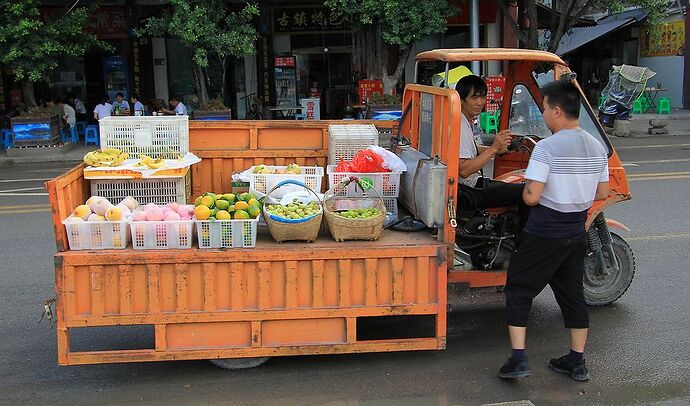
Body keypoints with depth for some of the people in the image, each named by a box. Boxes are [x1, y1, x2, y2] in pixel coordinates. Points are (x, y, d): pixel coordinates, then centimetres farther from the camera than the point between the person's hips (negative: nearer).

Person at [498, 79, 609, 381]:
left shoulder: (547, 147, -19)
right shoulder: (596, 147, 3)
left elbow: (531, 197, -22)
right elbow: (602, 193, 10)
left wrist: (527, 188, -1)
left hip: (544, 235, -7)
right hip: (577, 235, 7)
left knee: (519, 291, 6)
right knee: (572, 294, 17)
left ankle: (518, 360, 2)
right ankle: (577, 362, 24)